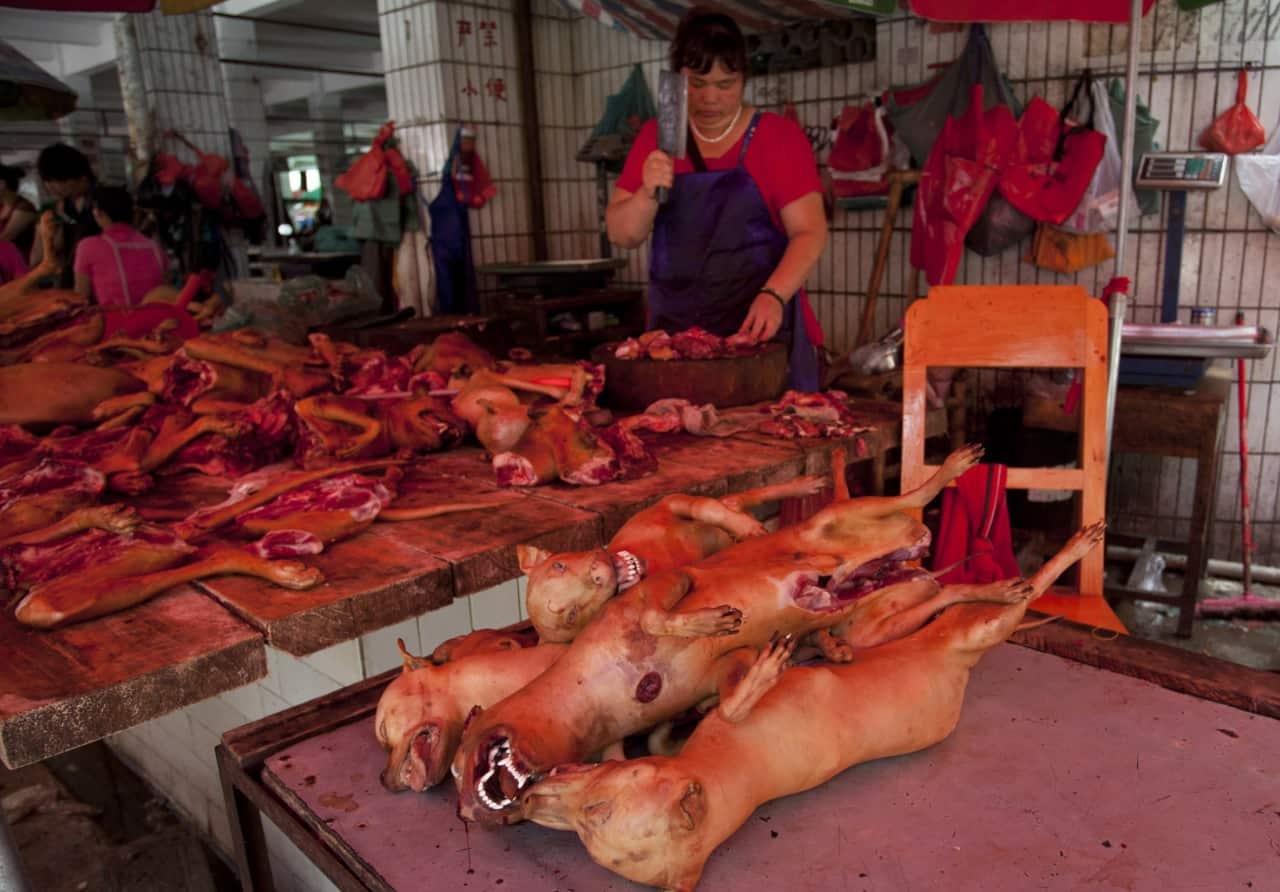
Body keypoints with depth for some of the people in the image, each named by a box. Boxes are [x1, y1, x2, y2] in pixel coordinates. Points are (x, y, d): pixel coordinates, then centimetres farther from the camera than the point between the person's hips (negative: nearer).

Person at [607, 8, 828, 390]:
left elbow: (810, 232, -7)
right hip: (674, 329, 2)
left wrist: (773, 295, -23)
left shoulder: (779, 134, 0)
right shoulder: (655, 138, 7)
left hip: (760, 327, -2)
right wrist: (647, 195, -16)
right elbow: (621, 235, 4)